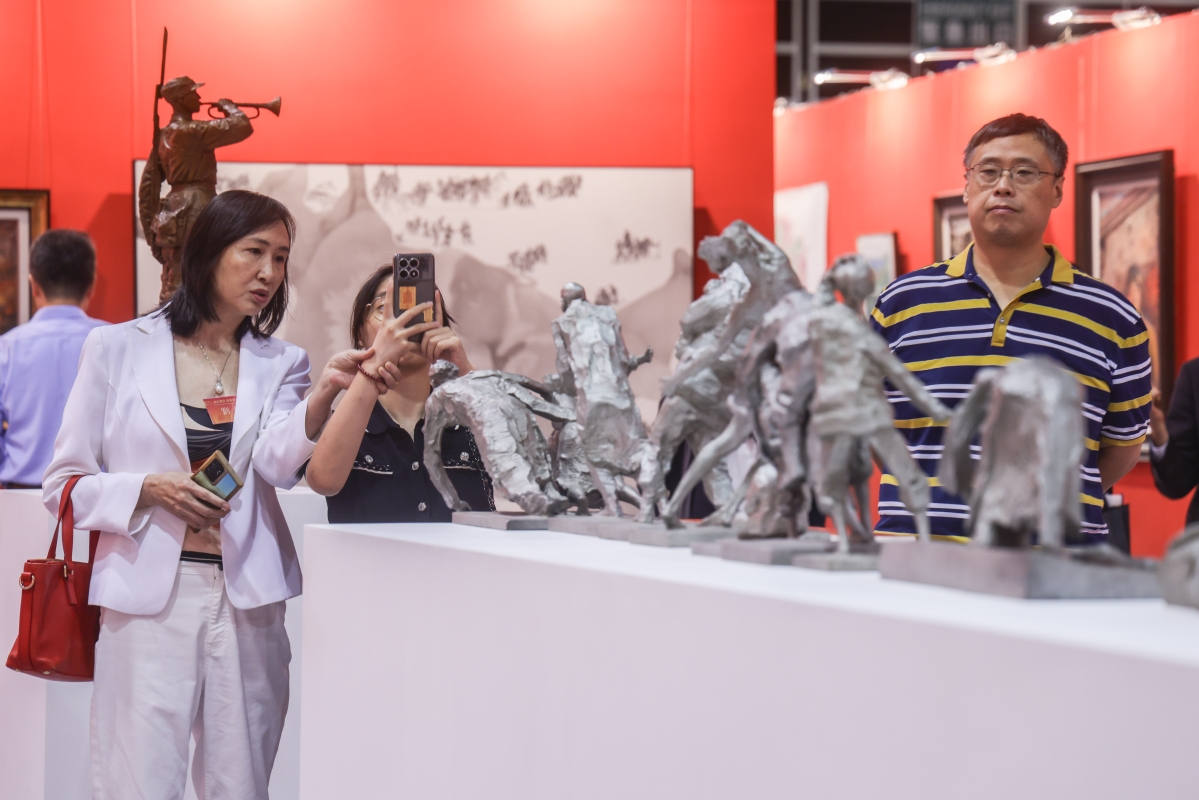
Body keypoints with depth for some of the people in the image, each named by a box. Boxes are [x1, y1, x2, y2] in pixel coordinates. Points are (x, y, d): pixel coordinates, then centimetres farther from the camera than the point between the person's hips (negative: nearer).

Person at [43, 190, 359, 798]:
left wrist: (324, 395, -27)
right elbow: (65, 485, 4)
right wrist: (151, 490, -13)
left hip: (247, 604, 3)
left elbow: (279, 462, -8)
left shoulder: (278, 365, 13)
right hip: (149, 599, -3)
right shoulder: (118, 349, 4)